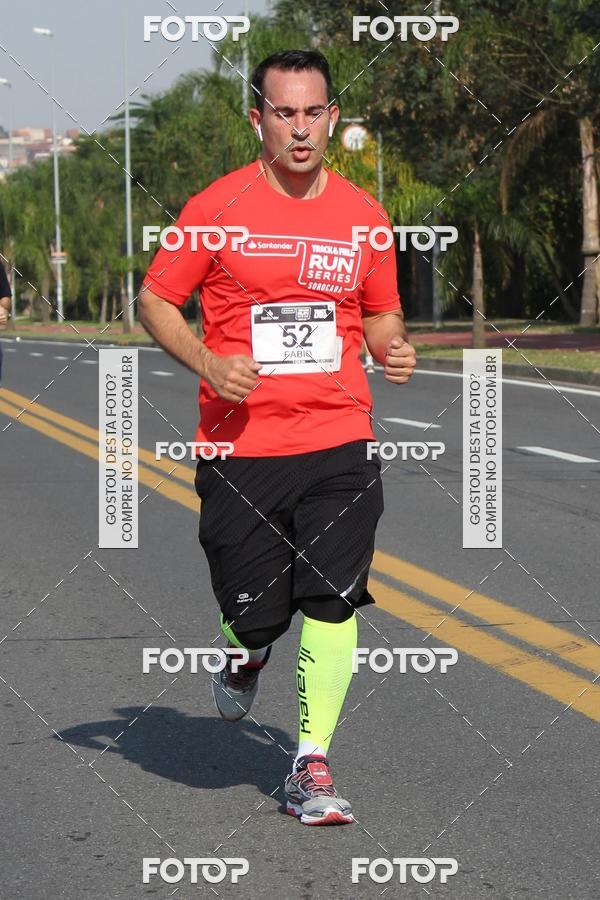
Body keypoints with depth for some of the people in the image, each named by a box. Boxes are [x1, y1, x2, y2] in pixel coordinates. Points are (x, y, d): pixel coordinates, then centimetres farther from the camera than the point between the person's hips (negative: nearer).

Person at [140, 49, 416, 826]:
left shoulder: (362, 214, 7)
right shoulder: (217, 208, -2)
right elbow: (155, 301, 4)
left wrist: (394, 350, -3)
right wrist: (209, 364, -12)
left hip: (340, 442, 2)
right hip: (239, 448, -1)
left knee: (334, 603, -8)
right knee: (255, 612, 2)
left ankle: (311, 768, 3)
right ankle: (248, 652, 40)